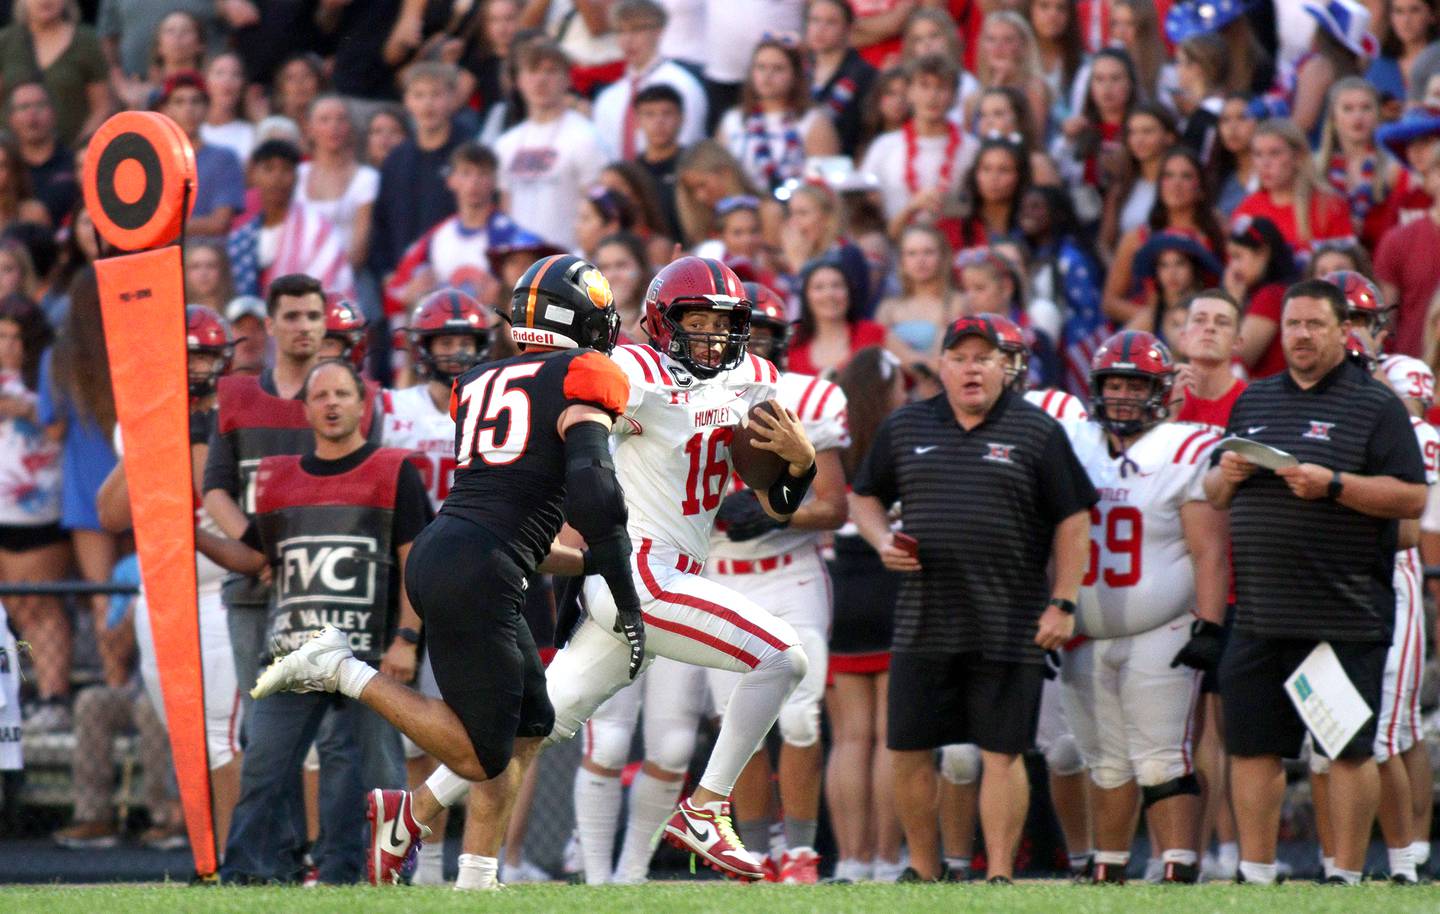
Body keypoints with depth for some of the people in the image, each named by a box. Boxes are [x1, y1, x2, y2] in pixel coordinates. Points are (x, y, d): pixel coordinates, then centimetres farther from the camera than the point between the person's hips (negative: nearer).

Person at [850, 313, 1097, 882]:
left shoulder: (1037, 433, 0)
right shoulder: (906, 428, 10)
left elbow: (1073, 521, 1)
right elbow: (865, 496, 21)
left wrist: (1062, 604, -5)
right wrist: (883, 542, 0)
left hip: (1008, 628, -3)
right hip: (923, 621, 3)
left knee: (1002, 754, -2)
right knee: (909, 751, 5)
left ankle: (1000, 875, 4)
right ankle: (923, 872, 19)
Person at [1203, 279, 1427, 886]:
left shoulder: (1374, 405, -1)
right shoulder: (1253, 402, 16)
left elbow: (1412, 497, -9)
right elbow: (1213, 495, 22)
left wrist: (1333, 485, -19)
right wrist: (1225, 476, -1)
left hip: (1345, 617, -5)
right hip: (1259, 615, 5)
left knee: (1350, 750, 0)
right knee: (1251, 746, 7)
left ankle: (1346, 876, 7)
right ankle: (1255, 874, 16)